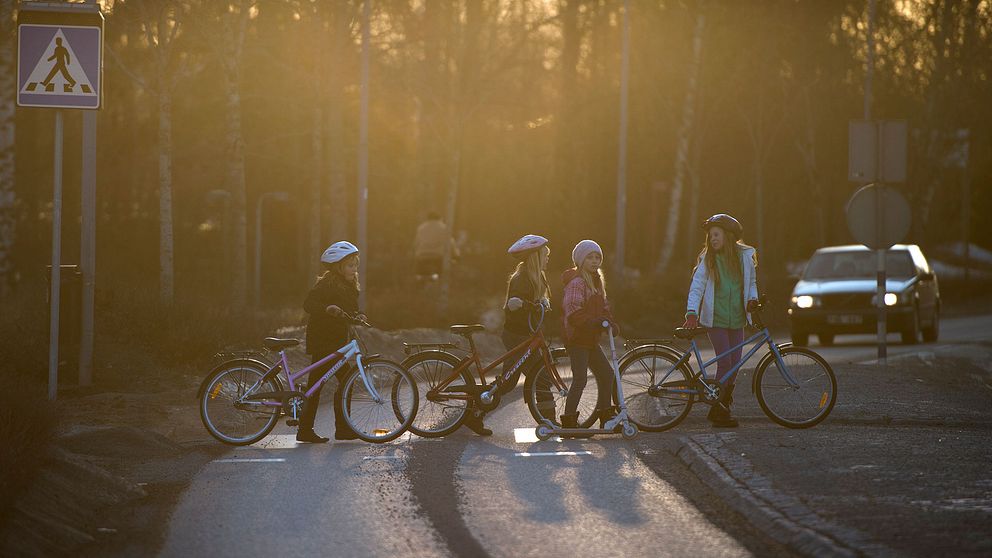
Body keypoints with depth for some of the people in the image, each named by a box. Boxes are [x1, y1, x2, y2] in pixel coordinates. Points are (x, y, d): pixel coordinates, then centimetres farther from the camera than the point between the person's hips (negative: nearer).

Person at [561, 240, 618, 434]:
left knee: (606, 373, 12)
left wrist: (609, 321, 5)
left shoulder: (596, 280, 16)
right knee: (580, 379, -11)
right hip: (577, 338, -10)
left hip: (590, 338, 10)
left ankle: (605, 415, 20)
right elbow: (573, 312, -23)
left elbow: (602, 305, 23)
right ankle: (569, 421, -8)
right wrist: (593, 322, -31)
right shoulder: (576, 282, -15)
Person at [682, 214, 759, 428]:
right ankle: (718, 410, -6)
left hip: (737, 320, 4)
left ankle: (723, 407, 13)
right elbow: (696, 287, -8)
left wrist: (752, 299, 0)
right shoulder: (707, 260, -3)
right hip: (716, 320, -4)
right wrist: (691, 313, -21)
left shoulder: (745, 256, 5)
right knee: (725, 363, -12)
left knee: (735, 365, 2)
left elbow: (751, 282, 19)